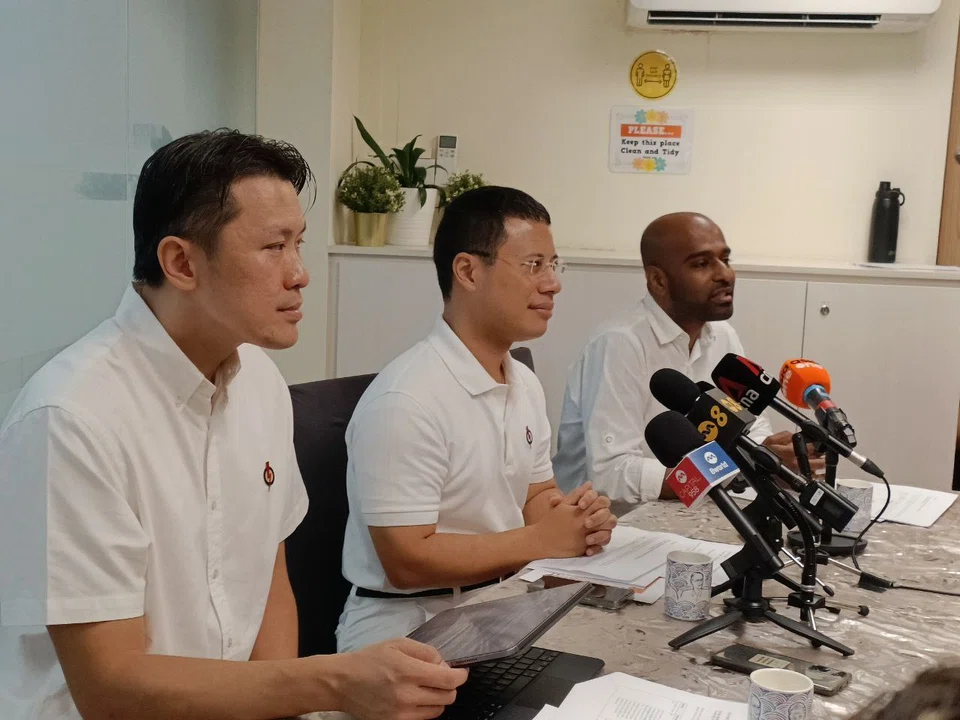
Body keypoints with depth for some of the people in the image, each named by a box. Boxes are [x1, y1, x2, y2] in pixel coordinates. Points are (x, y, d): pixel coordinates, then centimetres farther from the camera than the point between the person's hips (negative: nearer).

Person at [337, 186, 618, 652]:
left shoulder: (525, 384, 9)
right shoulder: (404, 401, -21)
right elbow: (408, 561, -22)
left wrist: (579, 520, -6)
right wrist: (541, 541, -15)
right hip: (408, 629, -8)